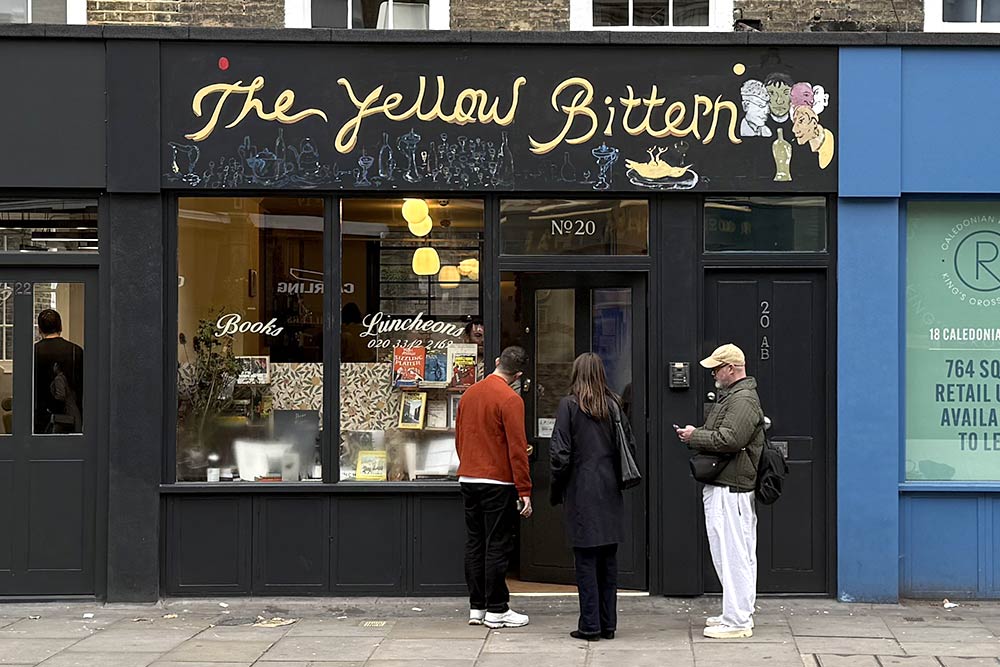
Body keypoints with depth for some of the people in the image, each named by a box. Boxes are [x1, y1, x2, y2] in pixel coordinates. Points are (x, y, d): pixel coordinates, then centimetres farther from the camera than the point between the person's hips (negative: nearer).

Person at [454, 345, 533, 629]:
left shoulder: (469, 394, 9)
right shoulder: (510, 400, -13)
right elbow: (517, 448, -15)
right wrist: (524, 491, -12)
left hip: (468, 480, 7)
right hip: (498, 483, -7)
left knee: (474, 544, 11)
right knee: (497, 546, -1)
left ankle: (476, 607, 16)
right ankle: (496, 610, 3)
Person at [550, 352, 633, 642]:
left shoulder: (569, 404, -8)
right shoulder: (613, 405, 4)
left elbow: (560, 453, -11)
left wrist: (557, 489, 1)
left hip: (582, 490, -4)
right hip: (610, 490, 4)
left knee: (586, 559, 1)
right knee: (608, 558, 10)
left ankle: (590, 625, 2)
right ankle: (608, 624, 14)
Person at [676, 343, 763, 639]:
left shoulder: (743, 399, -14)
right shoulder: (730, 396, 21)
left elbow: (729, 439, -25)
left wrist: (694, 436, -12)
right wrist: (696, 434, 10)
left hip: (730, 490, -11)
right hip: (724, 486, 11)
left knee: (733, 554, -9)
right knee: (738, 555, 15)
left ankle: (737, 621, -6)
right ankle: (739, 614, 22)